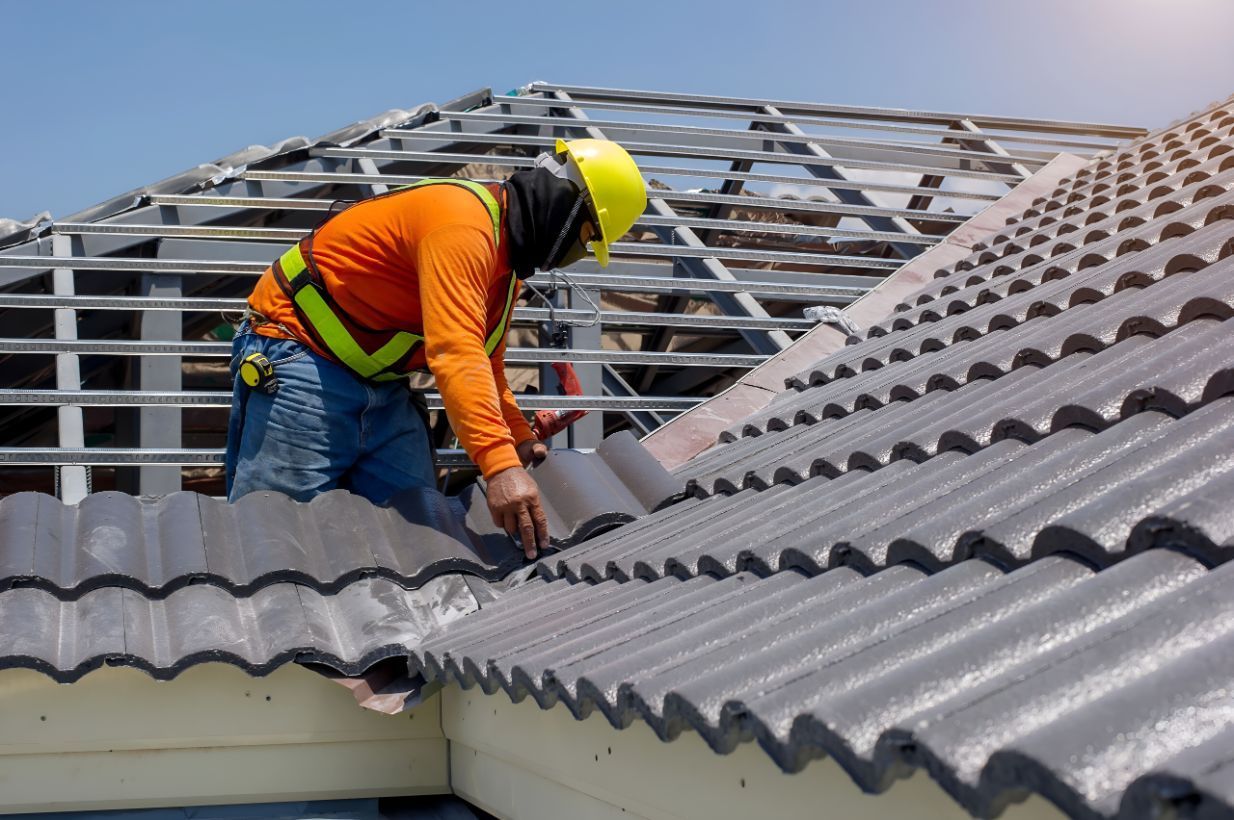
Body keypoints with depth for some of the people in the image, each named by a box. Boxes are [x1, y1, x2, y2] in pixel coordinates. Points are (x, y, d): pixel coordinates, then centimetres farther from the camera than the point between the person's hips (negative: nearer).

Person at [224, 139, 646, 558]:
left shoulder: (503, 256, 11)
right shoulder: (464, 220, -23)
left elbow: (484, 368, 19)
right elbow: (455, 351, -35)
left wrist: (521, 441, 6)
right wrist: (501, 465, -42)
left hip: (383, 385, 10)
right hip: (302, 355, -10)